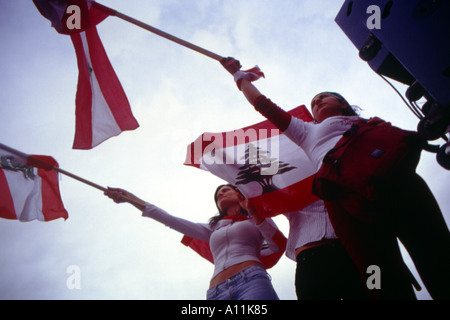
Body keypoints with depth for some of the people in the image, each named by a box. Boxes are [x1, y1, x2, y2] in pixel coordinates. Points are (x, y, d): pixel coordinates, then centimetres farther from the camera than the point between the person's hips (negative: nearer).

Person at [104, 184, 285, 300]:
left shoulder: (256, 218, 25)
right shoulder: (214, 228, 35)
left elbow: (279, 247, 9)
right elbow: (174, 222, 30)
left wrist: (255, 214, 2)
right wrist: (133, 200, 28)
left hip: (251, 281, -3)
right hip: (217, 292, 4)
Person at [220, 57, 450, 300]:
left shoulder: (370, 124, 38)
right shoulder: (308, 131, 41)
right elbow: (265, 106, 43)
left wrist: (387, 129, 4)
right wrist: (240, 75, 50)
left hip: (393, 177, 1)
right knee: (387, 282, -18)